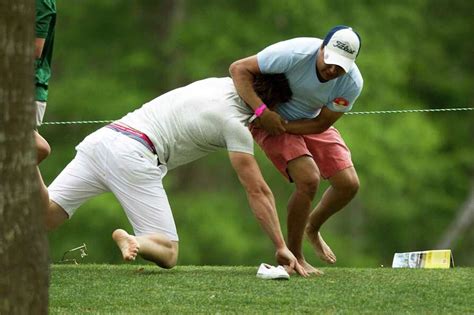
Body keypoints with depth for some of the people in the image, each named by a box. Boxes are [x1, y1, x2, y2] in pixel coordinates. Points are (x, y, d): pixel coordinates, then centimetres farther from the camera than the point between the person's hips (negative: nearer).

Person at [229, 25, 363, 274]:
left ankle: (312, 228, 28)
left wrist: (283, 126, -27)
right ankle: (293, 255, -5)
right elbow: (239, 69, -32)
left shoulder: (352, 83, -22)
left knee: (348, 184, -4)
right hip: (270, 118, -5)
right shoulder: (295, 54, -35)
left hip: (310, 123, 5)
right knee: (308, 179, -24)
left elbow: (322, 124, -15)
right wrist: (262, 111, -41)